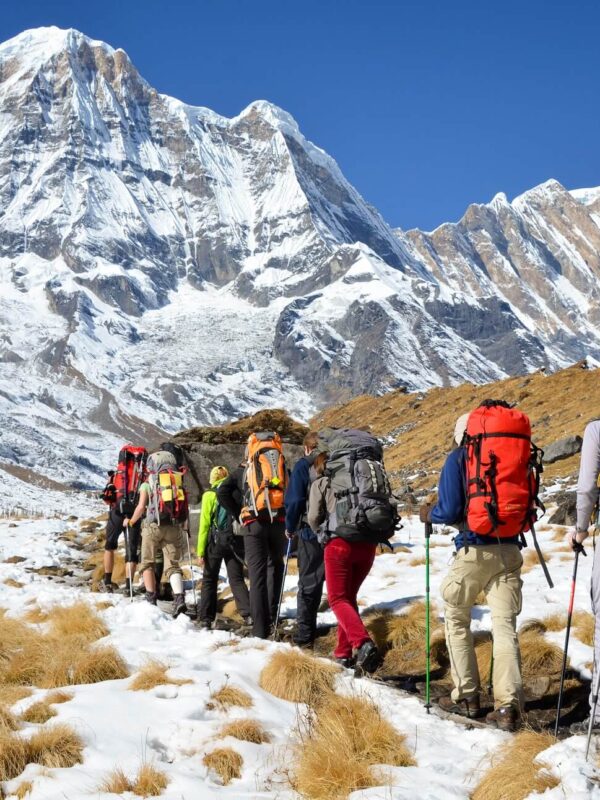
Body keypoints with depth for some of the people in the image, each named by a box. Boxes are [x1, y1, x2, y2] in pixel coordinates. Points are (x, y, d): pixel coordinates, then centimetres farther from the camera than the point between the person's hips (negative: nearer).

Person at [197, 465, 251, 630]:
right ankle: (248, 613, -12)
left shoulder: (209, 495, -2)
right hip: (236, 541, 2)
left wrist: (201, 551, -4)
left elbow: (204, 524, -5)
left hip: (215, 541, -2)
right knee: (237, 578, 6)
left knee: (209, 579, 8)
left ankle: (206, 618, 5)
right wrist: (245, 545, 7)